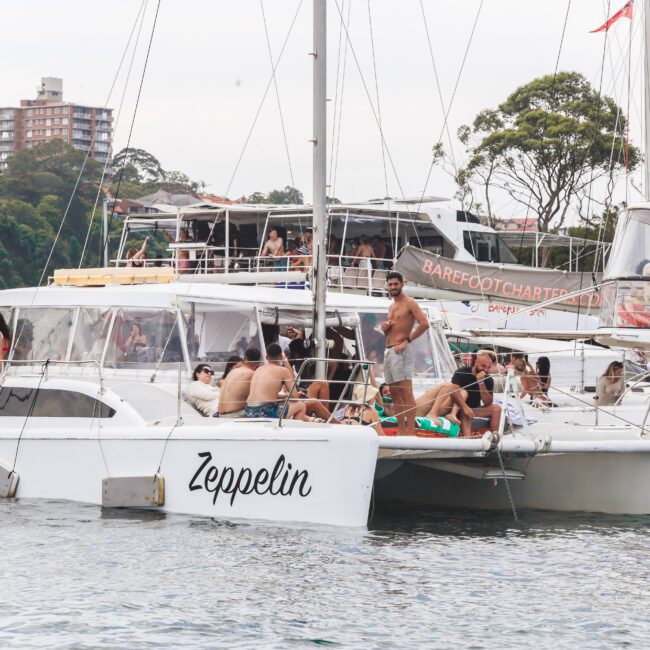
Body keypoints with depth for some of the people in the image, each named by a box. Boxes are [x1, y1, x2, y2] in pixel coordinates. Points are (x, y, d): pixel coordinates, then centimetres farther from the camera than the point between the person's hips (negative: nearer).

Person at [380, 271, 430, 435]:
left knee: (406, 392, -13)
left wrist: (406, 341, -18)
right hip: (388, 352, 10)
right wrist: (385, 327, 7)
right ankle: (401, 431, 11)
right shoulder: (392, 306, 21)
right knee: (395, 393, 9)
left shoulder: (409, 303, -5)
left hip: (401, 352, -10)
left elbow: (424, 324, -17)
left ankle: (410, 432, -18)